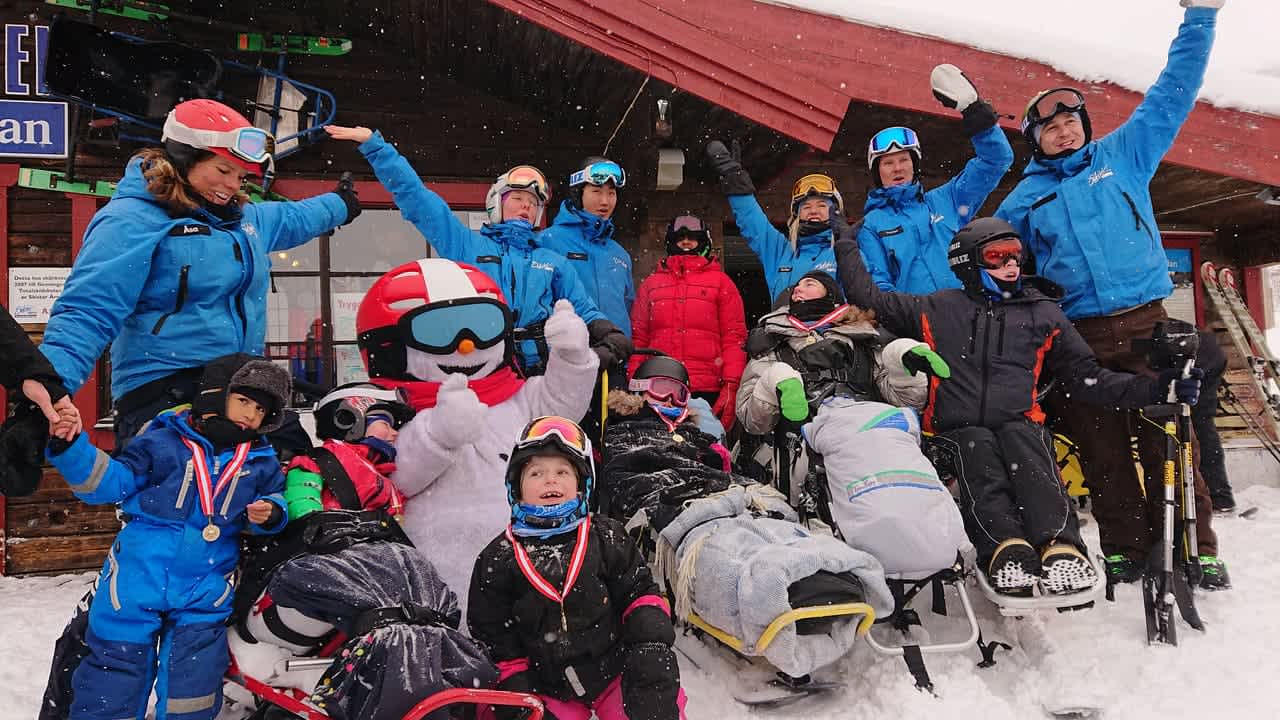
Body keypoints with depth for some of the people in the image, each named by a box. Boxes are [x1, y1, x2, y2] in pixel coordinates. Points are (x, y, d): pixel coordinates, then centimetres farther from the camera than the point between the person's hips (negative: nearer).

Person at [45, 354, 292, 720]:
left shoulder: (263, 462, 5)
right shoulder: (163, 442, -2)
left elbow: (274, 502, 13)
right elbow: (110, 481, -1)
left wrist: (270, 514, -10)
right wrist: (70, 446, -14)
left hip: (206, 593, 1)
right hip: (138, 581, -1)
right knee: (113, 685, 8)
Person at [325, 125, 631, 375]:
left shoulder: (554, 263, 23)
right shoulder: (465, 244, 14)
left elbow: (584, 311, 22)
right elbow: (414, 196, 13)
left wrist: (608, 333, 1)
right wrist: (374, 144, 11)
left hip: (538, 375, 3)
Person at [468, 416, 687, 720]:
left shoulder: (606, 538, 0)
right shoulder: (497, 560, -2)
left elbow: (640, 592, 5)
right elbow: (494, 637, 2)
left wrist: (651, 646, -9)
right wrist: (514, 695, -3)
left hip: (615, 671, 0)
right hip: (548, 687, 0)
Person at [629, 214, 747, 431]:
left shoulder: (721, 281, 14)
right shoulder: (651, 283, 20)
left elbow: (734, 338, 6)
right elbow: (638, 338, 15)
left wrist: (731, 386, -6)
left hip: (707, 391, -1)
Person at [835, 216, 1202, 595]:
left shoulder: (1043, 313, 22)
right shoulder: (937, 310, 18)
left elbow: (1088, 378, 20)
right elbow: (871, 298, 21)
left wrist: (1154, 388, 9)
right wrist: (847, 245, 24)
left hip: (1020, 421, 1)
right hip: (960, 428, -1)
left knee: (1027, 455, -33)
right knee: (979, 458, -34)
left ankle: (1060, 547, -51)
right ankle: (1005, 549, -53)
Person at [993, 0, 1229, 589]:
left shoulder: (1123, 154, 13)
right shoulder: (1024, 200, 13)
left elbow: (1172, 93, 15)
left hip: (1146, 321, 0)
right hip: (1080, 335, 1)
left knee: (1167, 436, -4)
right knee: (1102, 449, 2)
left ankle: (1196, 547, 4)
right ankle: (1126, 549, 12)